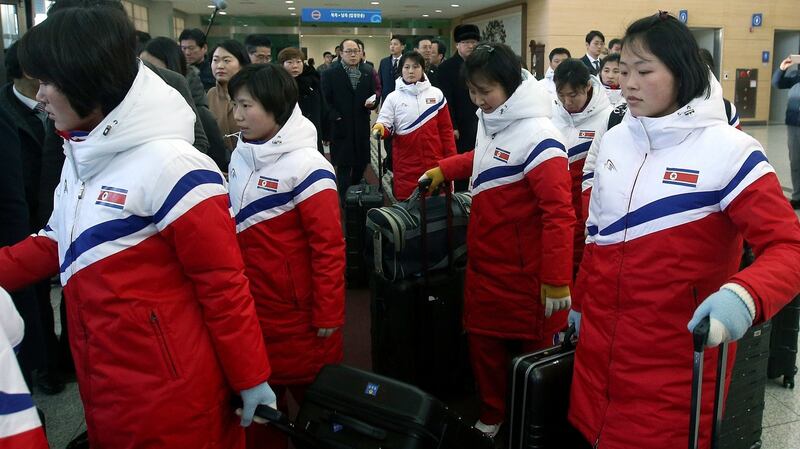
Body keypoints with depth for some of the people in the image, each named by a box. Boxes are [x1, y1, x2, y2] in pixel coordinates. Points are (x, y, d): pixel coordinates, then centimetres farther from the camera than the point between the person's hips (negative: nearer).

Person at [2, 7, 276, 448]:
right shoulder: (79, 159, 7)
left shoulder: (169, 166, -21)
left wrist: (250, 378, -14)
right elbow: (56, 244, 16)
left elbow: (223, 281, -19)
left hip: (170, 394, -8)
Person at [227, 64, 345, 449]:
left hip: (297, 313, -7)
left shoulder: (305, 166, -18)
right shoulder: (240, 156, 4)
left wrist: (328, 315, -16)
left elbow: (329, 246, -18)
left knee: (312, 394, 12)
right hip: (250, 308, 7)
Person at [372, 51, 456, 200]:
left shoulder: (436, 94, 5)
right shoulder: (393, 97, 4)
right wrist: (380, 129, -25)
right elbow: (385, 125, -1)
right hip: (406, 165, -1)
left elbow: (446, 129, 6)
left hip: (434, 162, 1)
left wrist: (451, 159, 2)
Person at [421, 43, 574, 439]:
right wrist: (442, 170, 23)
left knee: (529, 348, 10)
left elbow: (559, 212, -24)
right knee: (482, 340, 16)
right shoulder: (489, 122, 5)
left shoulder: (536, 135, -22)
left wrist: (557, 280, -25)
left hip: (523, 272, -8)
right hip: (484, 264, 8)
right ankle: (491, 416, 36)